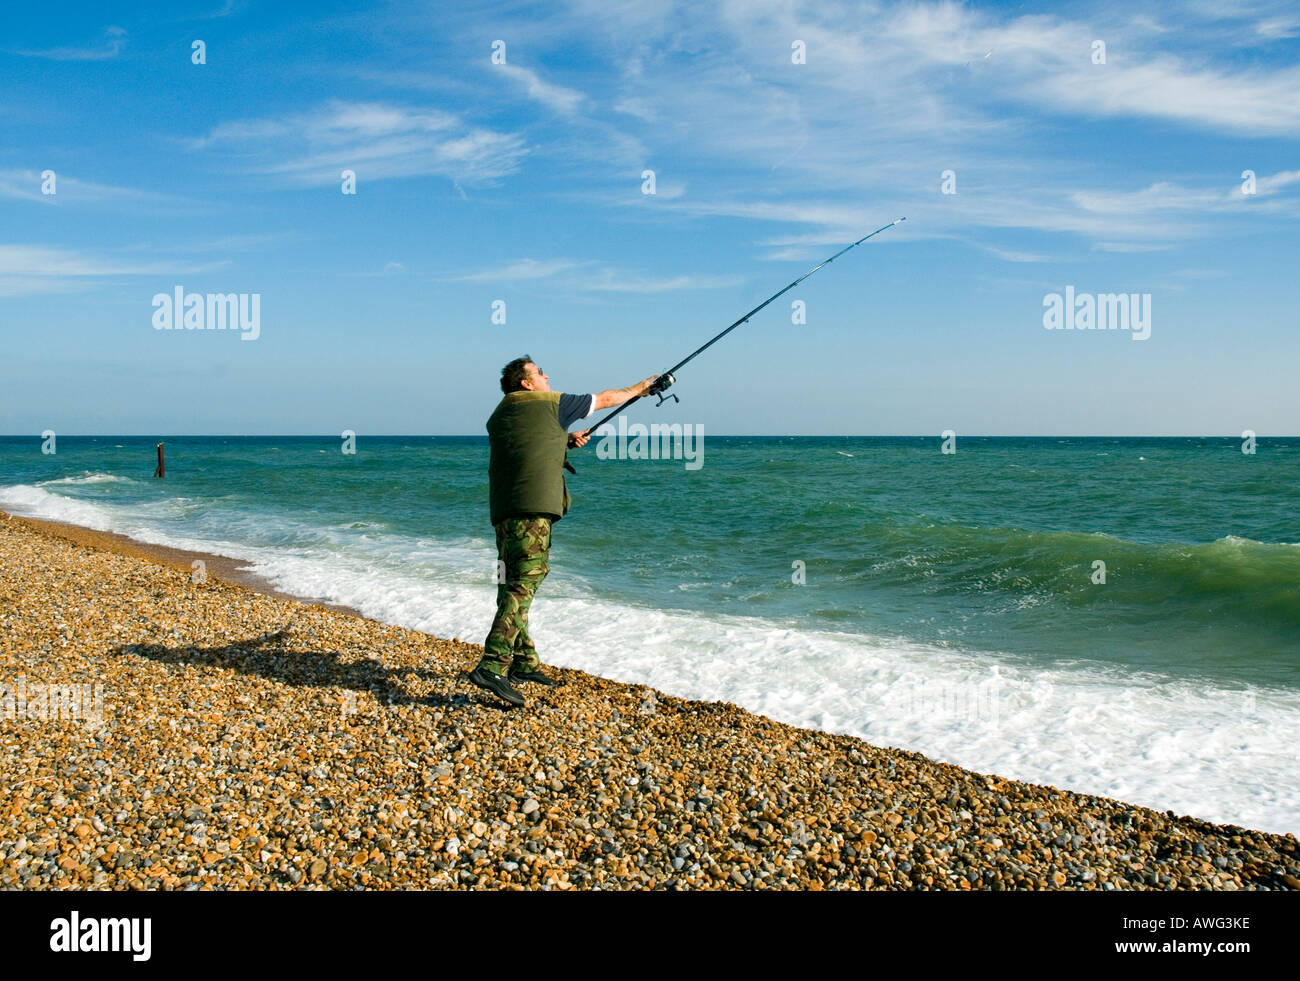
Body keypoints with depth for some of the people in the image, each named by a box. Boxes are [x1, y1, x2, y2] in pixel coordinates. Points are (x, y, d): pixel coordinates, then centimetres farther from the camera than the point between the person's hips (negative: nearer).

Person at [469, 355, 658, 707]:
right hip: (532, 507, -8)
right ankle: (492, 667, -24)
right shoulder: (550, 403, 5)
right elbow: (604, 400, 19)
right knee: (523, 585, -14)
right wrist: (639, 389, 34)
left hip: (503, 510, 8)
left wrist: (565, 439, 33)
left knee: (514, 585, 12)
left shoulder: (499, 417, 21)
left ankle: (524, 663, 20)